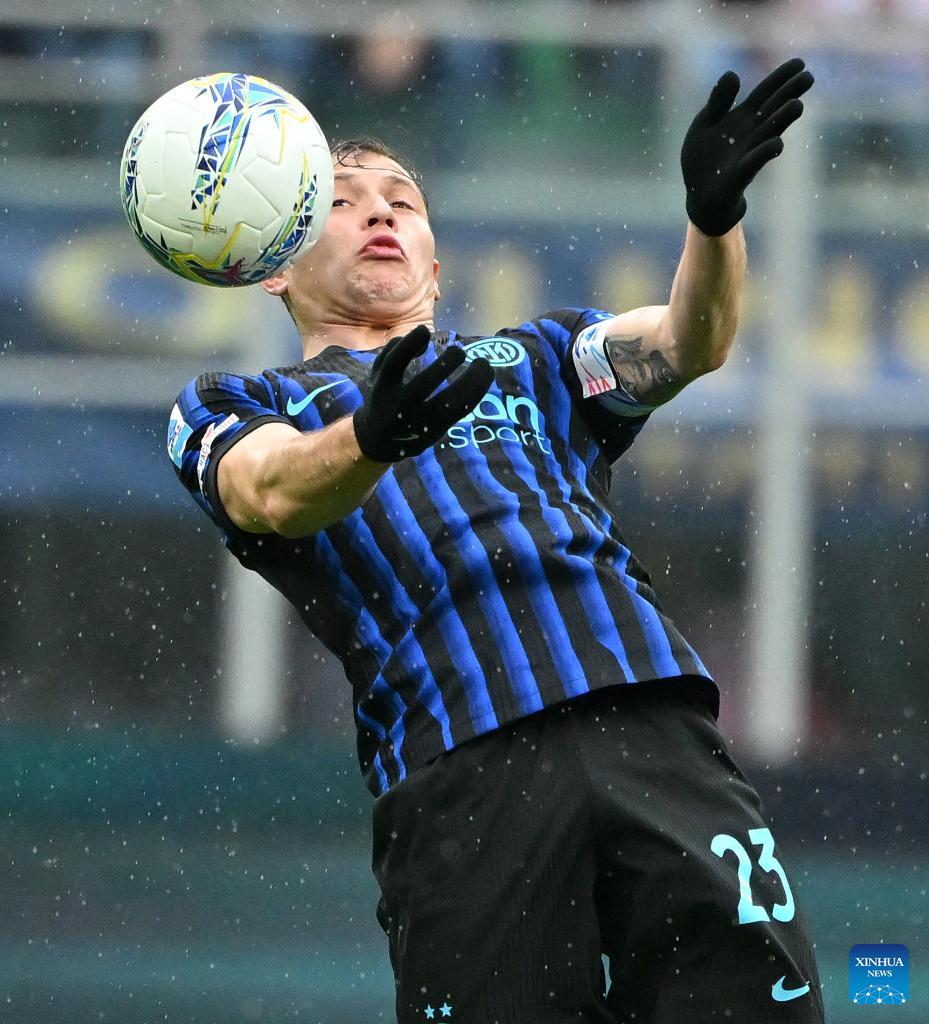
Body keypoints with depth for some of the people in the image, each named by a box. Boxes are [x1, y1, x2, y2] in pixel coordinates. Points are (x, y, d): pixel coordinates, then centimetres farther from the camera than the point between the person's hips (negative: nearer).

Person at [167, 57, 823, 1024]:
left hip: (656, 721, 2)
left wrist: (714, 215, -8)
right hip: (461, 770, -2)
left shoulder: (530, 358, 32)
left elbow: (686, 343, 13)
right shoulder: (230, 407, 24)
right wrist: (373, 437, -24)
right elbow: (274, 491, 0)